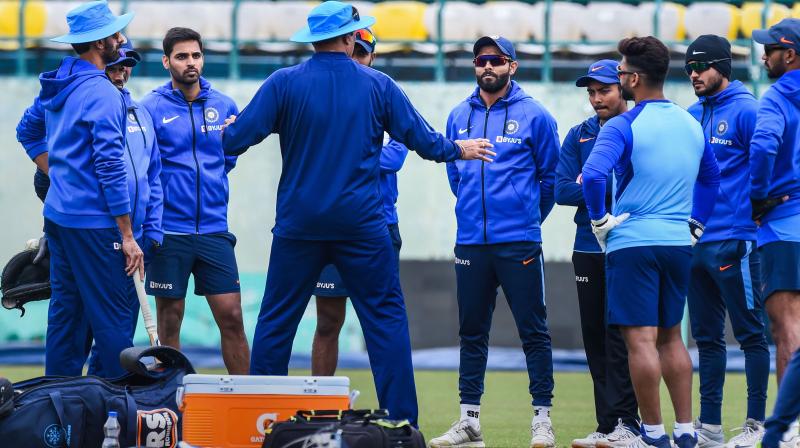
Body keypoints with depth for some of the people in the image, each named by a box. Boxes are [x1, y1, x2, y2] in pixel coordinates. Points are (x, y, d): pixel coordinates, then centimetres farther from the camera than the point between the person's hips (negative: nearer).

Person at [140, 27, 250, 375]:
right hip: (169, 231, -2)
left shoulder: (224, 107, 6)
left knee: (231, 317, -1)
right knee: (169, 321, 4)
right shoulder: (151, 108, -3)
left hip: (214, 227, 2)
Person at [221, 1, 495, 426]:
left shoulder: (284, 83, -4)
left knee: (275, 322, 9)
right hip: (362, 226, 0)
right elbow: (423, 140, 6)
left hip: (299, 226, 0)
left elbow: (235, 139, -6)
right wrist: (460, 149, 26)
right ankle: (401, 422, 1)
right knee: (386, 319, 5)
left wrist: (227, 130, 18)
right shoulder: (377, 85, 0)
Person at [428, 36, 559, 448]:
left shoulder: (534, 116, -2)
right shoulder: (459, 117, 9)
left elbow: (550, 175, 5)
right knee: (472, 332, 8)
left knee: (534, 331, -2)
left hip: (519, 243, -4)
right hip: (470, 241, 4)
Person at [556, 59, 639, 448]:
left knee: (620, 337, -9)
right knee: (595, 338, 6)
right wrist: (610, 192, -9)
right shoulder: (578, 136, 12)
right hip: (589, 249, 5)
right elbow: (562, 190, 3)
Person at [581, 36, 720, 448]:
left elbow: (593, 174, -25)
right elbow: (711, 176, 24)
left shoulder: (623, 127, -11)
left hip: (632, 242, -7)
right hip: (679, 244, 7)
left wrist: (599, 220, -10)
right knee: (671, 337, 15)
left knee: (641, 339, -3)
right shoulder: (691, 124, 11)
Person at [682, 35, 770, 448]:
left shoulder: (745, 110, -8)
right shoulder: (692, 115, 14)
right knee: (707, 336, 11)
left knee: (750, 333, -3)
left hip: (734, 241, -8)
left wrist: (758, 212, -13)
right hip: (696, 240, 8)